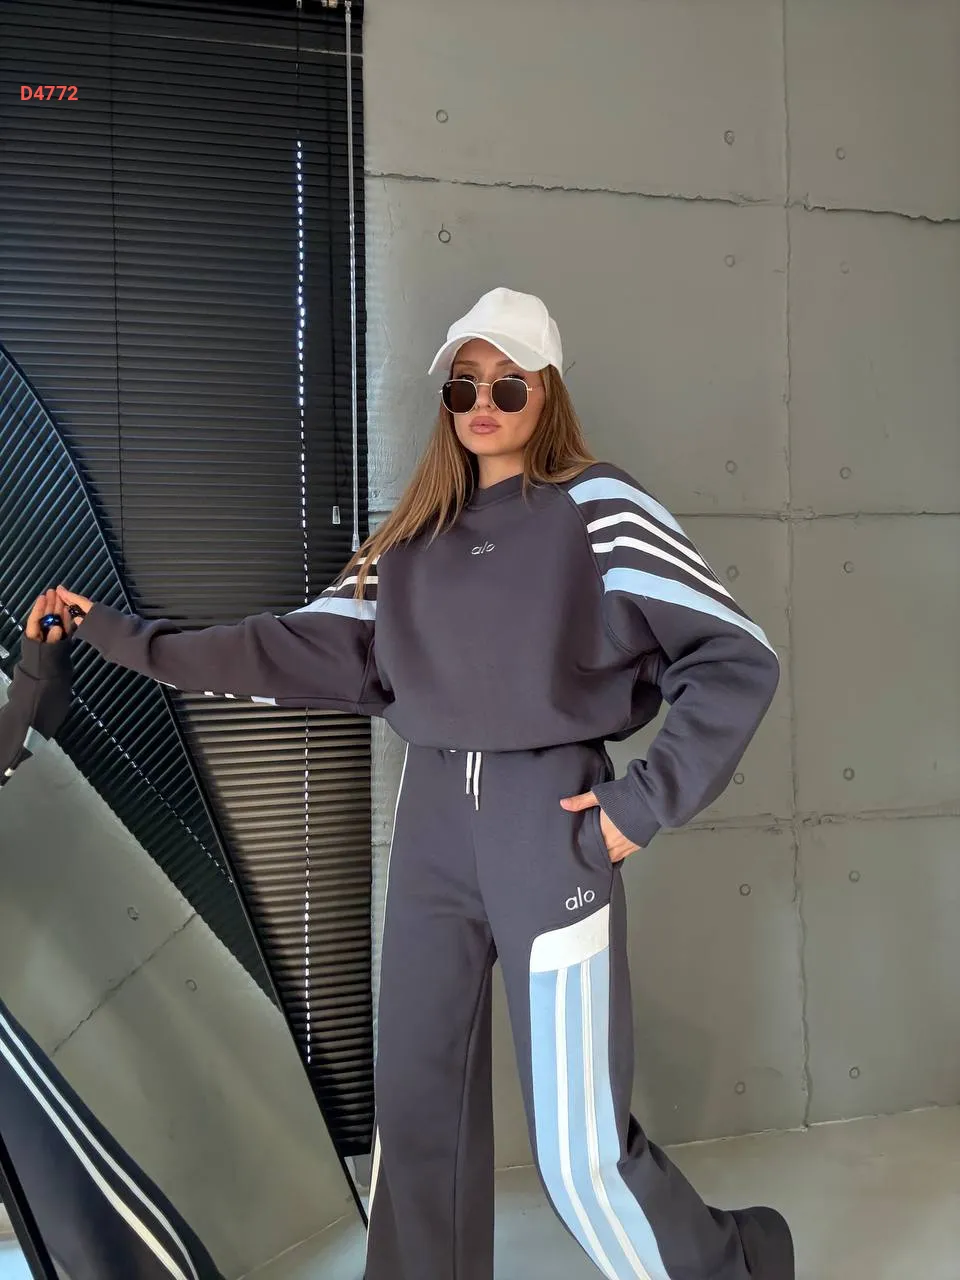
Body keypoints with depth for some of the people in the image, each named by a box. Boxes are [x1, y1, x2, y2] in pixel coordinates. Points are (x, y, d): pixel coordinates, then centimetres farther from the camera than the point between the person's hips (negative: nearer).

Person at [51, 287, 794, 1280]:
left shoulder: (596, 507, -4)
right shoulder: (416, 530, 12)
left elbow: (736, 658, -8)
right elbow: (311, 647, 7)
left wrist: (646, 805, -11)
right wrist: (134, 641, 3)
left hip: (549, 825, -5)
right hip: (433, 823, 5)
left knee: (578, 1151, 0)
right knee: (417, 1107, 10)